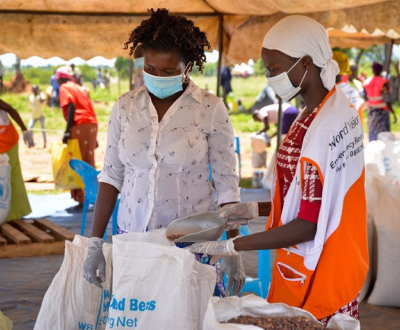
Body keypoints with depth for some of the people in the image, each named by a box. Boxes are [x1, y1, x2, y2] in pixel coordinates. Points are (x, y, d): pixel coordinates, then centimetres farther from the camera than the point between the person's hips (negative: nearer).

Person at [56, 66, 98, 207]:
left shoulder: (65, 88, 3)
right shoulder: (80, 88, 26)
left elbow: (71, 106, -13)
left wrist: (67, 130, -18)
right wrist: (94, 137, 24)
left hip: (79, 126, -8)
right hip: (91, 125, 8)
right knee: (88, 163, 15)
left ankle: (82, 198, -9)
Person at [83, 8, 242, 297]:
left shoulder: (211, 109, -5)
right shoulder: (125, 107, 3)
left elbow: (226, 182, -4)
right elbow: (112, 175, 6)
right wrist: (96, 241, 1)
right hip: (133, 235, 2)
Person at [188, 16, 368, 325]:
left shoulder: (320, 130, -24)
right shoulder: (339, 108, 5)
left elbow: (308, 226, -22)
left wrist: (230, 246, -17)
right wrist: (254, 209, 9)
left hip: (316, 279, -9)